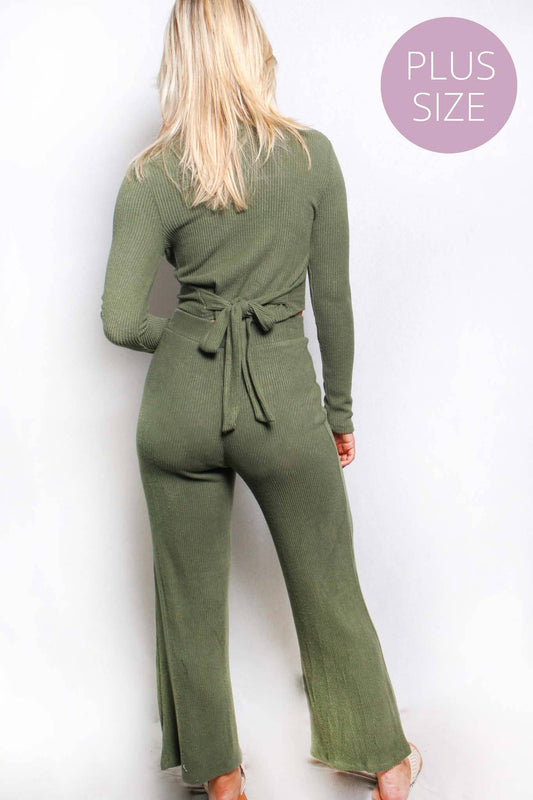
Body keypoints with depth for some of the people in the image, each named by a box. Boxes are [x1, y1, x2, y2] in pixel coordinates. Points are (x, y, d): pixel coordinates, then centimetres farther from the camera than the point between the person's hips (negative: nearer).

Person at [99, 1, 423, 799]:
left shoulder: (151, 175, -5)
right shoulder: (314, 154, -4)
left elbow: (123, 321, -9)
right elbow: (334, 300, 0)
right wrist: (340, 410, 12)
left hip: (180, 403, 1)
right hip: (283, 398, 0)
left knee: (192, 598, 17)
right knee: (329, 590, 17)